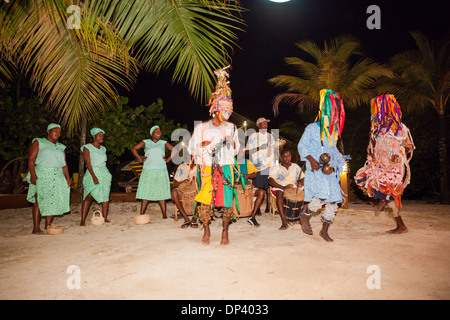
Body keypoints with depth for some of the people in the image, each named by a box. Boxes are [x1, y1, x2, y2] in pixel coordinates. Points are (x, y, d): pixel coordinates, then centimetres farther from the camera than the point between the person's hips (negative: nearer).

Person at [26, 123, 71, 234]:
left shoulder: (61, 147, 19)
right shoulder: (38, 142, 5)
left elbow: (64, 164, 18)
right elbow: (31, 159, -4)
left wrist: (67, 177, 7)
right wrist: (33, 174, -16)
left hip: (57, 177, 5)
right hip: (41, 176, -5)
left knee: (52, 201, 3)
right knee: (39, 201, -7)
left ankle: (48, 226, 10)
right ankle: (36, 227, -3)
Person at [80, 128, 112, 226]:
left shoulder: (103, 149, 16)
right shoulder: (87, 148, -1)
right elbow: (88, 163, -10)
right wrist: (94, 177, -20)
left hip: (104, 173, 5)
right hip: (92, 173, -5)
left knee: (105, 195, -2)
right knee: (89, 196, -13)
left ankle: (105, 218, 1)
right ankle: (83, 220, -10)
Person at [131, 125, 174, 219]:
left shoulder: (164, 143, 11)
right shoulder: (146, 142, 10)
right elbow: (133, 149, 11)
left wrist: (168, 159, 3)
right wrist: (140, 159, 3)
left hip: (161, 170, 1)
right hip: (148, 171, 0)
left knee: (161, 193, 0)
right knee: (146, 192, -3)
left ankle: (164, 214, 1)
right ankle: (141, 214, 2)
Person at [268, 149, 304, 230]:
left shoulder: (296, 167, 18)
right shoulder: (276, 168, 6)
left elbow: (302, 178, 15)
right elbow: (270, 181, -7)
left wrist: (301, 183, -11)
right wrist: (283, 187, -21)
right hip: (279, 189, -3)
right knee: (280, 194, -37)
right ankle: (284, 222, -40)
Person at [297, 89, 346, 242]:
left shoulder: (334, 131, 20)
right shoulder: (312, 128, 1)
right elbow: (301, 146, -2)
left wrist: (339, 161, 12)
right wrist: (311, 159, -15)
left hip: (330, 170, 7)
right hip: (315, 169, -6)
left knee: (333, 201, 2)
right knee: (322, 195, -25)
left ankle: (324, 231, 17)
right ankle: (304, 215, 2)